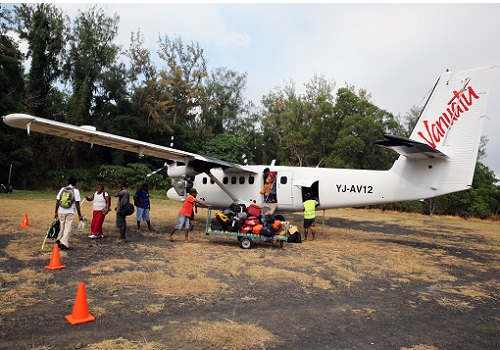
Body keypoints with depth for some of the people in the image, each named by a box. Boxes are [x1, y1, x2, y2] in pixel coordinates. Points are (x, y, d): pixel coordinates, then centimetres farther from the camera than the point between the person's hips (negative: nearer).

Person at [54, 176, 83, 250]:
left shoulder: (62, 189, 7)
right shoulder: (75, 190, -4)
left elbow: (57, 201, 8)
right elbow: (77, 204, -6)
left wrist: (56, 212, 16)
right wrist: (79, 215, -2)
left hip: (61, 212, 4)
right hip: (70, 212, -4)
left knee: (62, 227, 18)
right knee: (68, 228, 1)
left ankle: (58, 240, 9)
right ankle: (64, 243, -4)